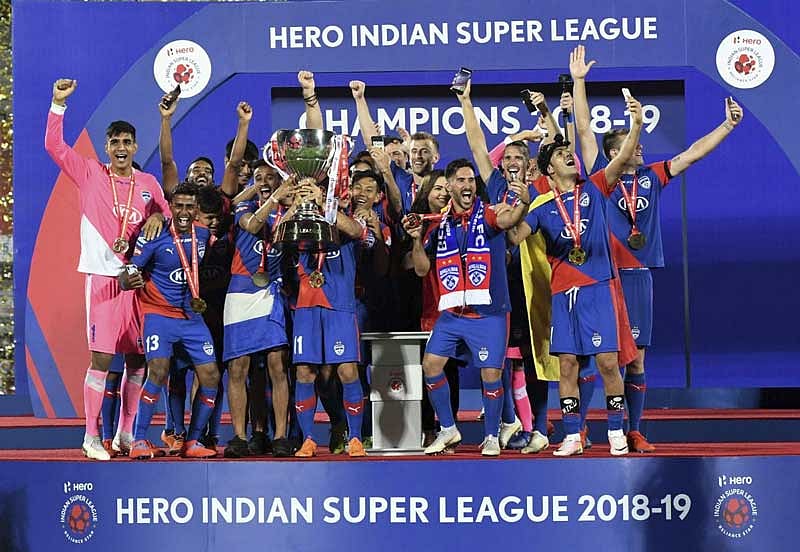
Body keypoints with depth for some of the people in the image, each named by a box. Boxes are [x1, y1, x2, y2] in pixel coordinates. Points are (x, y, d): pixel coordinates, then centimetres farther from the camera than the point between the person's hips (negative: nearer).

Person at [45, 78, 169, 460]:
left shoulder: (148, 183, 11)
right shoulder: (90, 174, 2)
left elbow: (166, 215, 17)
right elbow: (54, 146, -4)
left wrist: (158, 218, -6)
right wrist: (59, 103, -12)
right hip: (103, 276, -4)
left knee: (137, 358, 7)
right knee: (101, 357, -8)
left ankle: (125, 433, 19)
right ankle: (91, 436, 1)